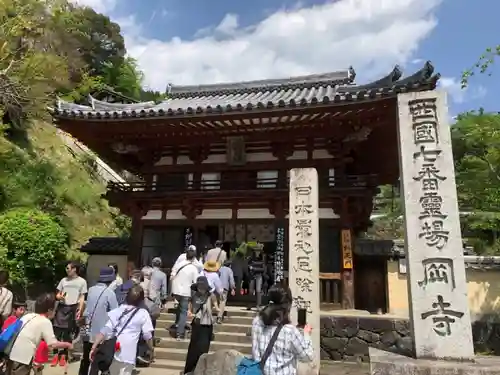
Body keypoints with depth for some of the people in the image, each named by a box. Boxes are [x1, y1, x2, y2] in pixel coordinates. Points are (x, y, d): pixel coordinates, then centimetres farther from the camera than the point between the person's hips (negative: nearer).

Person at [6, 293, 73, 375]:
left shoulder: (27, 315, 14)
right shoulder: (45, 322, -6)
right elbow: (53, 344, -11)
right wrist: (67, 344, 5)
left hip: (11, 353, 8)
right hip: (22, 357, -8)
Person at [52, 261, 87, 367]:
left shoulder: (82, 281, 2)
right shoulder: (63, 280, 13)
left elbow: (82, 297, 1)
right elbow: (57, 295, 17)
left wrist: (80, 310, -8)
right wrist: (59, 297, -7)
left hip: (73, 308, -3)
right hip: (62, 307, 3)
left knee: (68, 332, 4)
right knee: (57, 331, -3)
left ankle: (63, 355, 16)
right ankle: (56, 355, 8)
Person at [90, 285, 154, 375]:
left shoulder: (118, 310, 6)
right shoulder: (143, 313, -2)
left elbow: (105, 331, -1)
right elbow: (147, 335, -3)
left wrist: (94, 347, 2)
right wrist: (152, 350, 11)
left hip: (112, 352, 4)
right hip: (128, 355, -4)